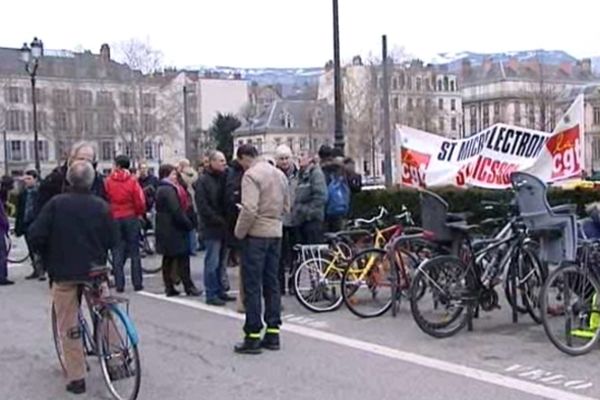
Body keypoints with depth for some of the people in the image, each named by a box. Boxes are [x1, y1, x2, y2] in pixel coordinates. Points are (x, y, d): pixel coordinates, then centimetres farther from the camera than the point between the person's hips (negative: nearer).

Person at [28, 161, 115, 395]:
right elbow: (110, 241, 0)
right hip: (95, 271, 2)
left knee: (68, 327, 6)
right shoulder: (101, 206, -3)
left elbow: (36, 236, -10)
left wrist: (48, 260, 8)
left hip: (64, 272, -1)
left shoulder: (56, 204, -8)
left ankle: (76, 377, 9)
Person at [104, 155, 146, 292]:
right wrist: (140, 213, 11)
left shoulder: (108, 181, -5)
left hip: (114, 218, 0)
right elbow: (140, 201, -8)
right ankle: (137, 283, 8)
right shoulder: (132, 180, -7)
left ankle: (119, 284, 4)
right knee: (134, 251, 8)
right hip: (131, 218, 0)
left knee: (117, 252, 6)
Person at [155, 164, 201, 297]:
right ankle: (189, 287, -1)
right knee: (182, 258, -4)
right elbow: (176, 211, -21)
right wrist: (189, 224, -11)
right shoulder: (169, 190, -15)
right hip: (174, 229, -10)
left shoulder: (161, 189, 15)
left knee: (168, 258, 10)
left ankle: (169, 287, 14)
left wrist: (188, 222, 14)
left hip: (165, 230, 10)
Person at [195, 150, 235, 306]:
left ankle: (219, 291, 20)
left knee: (220, 262, 13)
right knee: (212, 262, -3)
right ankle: (211, 294, 4)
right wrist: (219, 220, -16)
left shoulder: (223, 178, 14)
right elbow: (203, 206, -14)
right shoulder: (203, 181, -8)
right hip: (212, 228, -7)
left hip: (223, 226, 7)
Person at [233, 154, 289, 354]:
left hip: (256, 234, -8)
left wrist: (239, 231, -9)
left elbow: (249, 209, -21)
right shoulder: (280, 174, 13)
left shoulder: (251, 175, -13)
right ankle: (273, 333, 17)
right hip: (276, 233, 8)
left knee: (252, 287, -2)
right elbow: (286, 207, 16)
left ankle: (253, 336, 0)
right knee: (272, 284, 13)